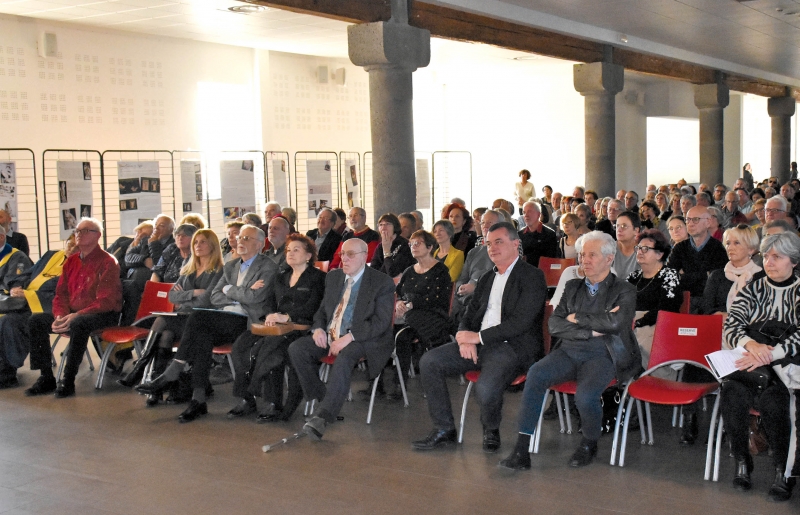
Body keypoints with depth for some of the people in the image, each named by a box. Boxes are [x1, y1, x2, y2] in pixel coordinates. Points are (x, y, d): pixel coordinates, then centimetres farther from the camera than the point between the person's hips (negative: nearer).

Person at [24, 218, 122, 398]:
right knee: (35, 321, -8)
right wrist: (60, 315, -9)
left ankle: (68, 381, -27)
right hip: (72, 314, 8)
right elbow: (61, 294, 13)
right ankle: (46, 378, -6)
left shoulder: (108, 262, -8)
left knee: (79, 324, -38)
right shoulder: (71, 261, 14)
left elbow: (106, 301, -17)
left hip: (103, 315, -7)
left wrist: (76, 315, -26)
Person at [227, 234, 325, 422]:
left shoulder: (318, 277, 3)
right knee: (242, 345, -18)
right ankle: (247, 399, -17)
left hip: (301, 327, -7)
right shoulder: (281, 275, 26)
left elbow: (312, 307, -9)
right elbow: (270, 299, 20)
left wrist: (286, 317, -19)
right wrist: (271, 315, -3)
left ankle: (273, 404, -28)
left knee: (270, 348, -34)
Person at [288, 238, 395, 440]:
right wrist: (318, 328, -3)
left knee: (344, 357, -38)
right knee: (296, 348, -18)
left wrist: (349, 337, -24)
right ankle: (323, 398, -7)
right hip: (330, 337, 6)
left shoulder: (382, 282, -6)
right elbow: (322, 309, 21)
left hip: (364, 340, -6)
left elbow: (381, 322, -14)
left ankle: (322, 417, -40)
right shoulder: (333, 276, 14)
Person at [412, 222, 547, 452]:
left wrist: (479, 337, -15)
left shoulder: (532, 276, -4)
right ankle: (444, 429, -1)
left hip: (513, 346, -7)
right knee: (429, 362, -10)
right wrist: (466, 338, -4)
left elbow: (521, 322, -15)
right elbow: (469, 315, 20)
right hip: (478, 344, 8)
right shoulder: (487, 278, 21)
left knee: (486, 388, -33)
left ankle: (491, 431, 1)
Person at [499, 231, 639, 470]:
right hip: (568, 351, 4)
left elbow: (615, 322, -15)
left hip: (602, 355, -4)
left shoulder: (624, 290, 5)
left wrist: (577, 318, -4)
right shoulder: (573, 287, 18)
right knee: (535, 374, -27)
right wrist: (592, 331, -7)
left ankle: (589, 444, 1)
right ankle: (521, 449, -25)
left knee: (585, 395, -32)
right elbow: (555, 325, 6)